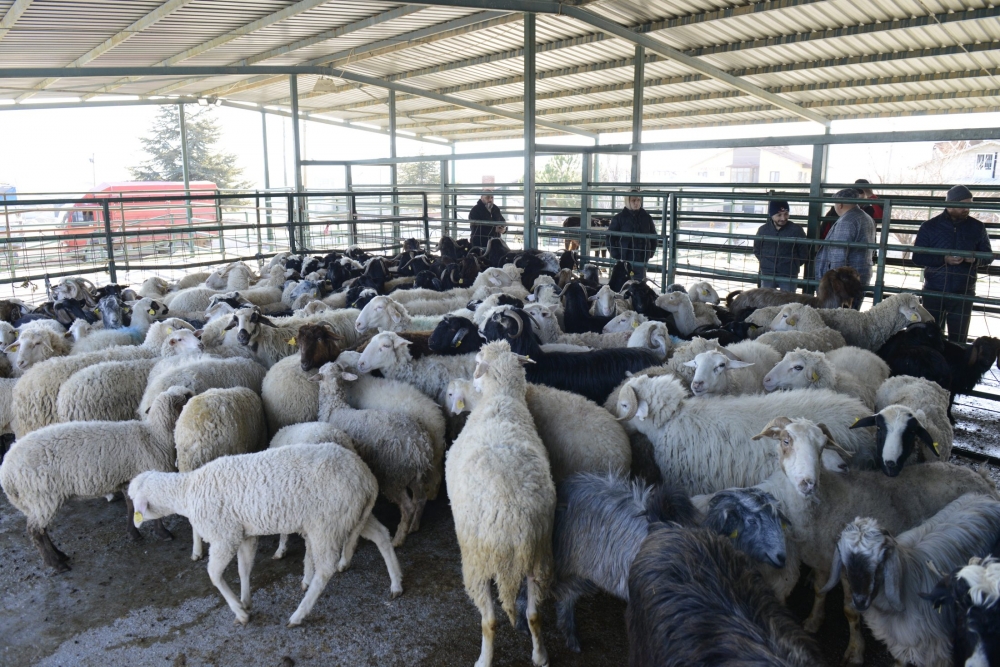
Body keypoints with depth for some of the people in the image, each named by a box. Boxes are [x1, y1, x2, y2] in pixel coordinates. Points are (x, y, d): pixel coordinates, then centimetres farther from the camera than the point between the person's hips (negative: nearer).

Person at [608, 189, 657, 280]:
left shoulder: (646, 217, 6)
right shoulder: (619, 217, -3)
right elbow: (610, 237, -2)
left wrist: (650, 254, 7)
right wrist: (616, 256, -8)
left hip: (641, 261, 3)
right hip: (624, 261, -3)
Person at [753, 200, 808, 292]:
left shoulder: (796, 230, -7)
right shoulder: (763, 229, 0)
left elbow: (803, 253, 2)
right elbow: (757, 249, 14)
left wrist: (793, 265, 8)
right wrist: (765, 263, 9)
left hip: (789, 276, -2)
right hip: (767, 274, 2)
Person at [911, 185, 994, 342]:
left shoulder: (977, 227, 4)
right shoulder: (930, 226, -1)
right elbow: (917, 257, -3)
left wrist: (976, 259, -12)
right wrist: (944, 259, -19)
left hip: (963, 294, 1)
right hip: (934, 292, -1)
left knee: (958, 340, 5)